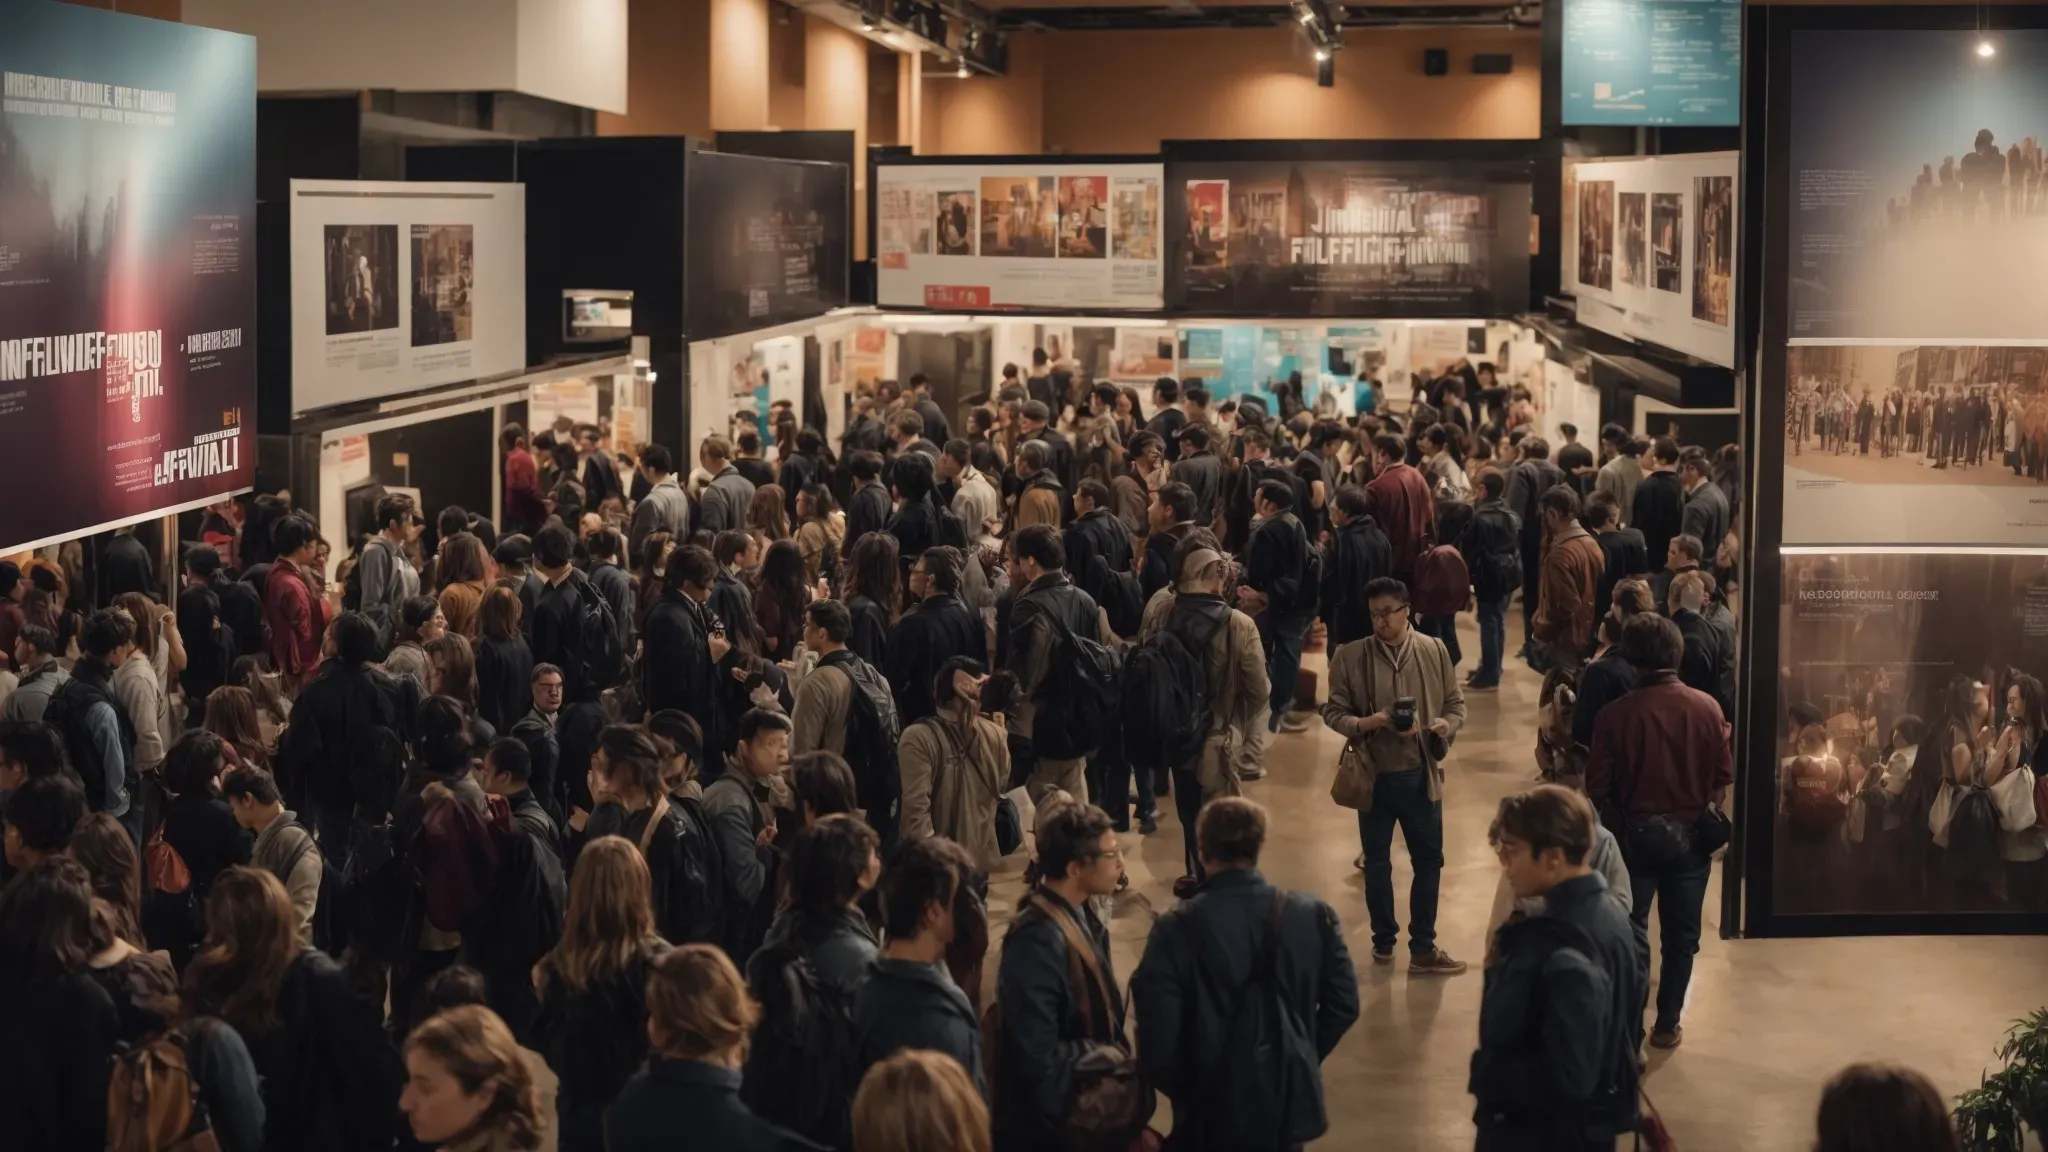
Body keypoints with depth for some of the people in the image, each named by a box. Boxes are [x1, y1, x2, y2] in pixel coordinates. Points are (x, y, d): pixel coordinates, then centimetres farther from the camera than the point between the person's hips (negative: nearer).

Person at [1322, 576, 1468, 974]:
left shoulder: (1434, 651, -3)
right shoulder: (1350, 656, -8)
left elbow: (1455, 704, 3)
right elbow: (1332, 711, -2)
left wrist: (1444, 726, -18)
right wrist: (1363, 724, -22)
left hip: (1421, 774, 1)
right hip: (1374, 774, -1)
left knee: (1428, 860, 7)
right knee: (1377, 861, 13)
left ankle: (1422, 948, 16)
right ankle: (1383, 941, 29)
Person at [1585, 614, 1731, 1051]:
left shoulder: (1615, 714, -16)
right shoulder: (1706, 707, -11)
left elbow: (1598, 787, -11)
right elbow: (1723, 777, -4)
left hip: (1636, 834, -1)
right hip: (1689, 835, 1)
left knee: (1629, 931, 15)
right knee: (1681, 935, 14)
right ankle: (1667, 1024, 20)